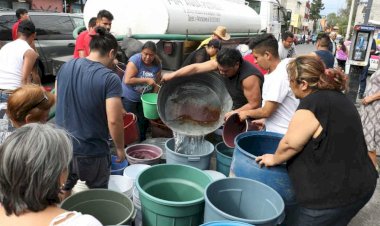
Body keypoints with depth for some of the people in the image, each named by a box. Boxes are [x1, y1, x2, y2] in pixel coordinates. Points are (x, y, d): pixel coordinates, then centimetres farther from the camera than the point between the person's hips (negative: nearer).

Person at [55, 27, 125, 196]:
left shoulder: (66, 67, -2)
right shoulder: (110, 79, -21)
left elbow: (57, 99, 11)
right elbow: (114, 121, -23)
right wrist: (120, 148, -9)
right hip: (91, 152, -5)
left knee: (62, 189, 26)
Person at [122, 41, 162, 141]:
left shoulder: (157, 64, -8)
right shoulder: (135, 60, -23)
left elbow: (157, 83, -1)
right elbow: (127, 80, -30)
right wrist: (146, 80, -31)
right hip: (129, 97, -5)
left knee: (144, 121, 17)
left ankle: (142, 142, 37)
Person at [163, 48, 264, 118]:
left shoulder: (249, 77, -35)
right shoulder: (221, 64, -16)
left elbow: (255, 104, -29)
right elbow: (196, 68, -13)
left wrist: (233, 114, -26)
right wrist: (173, 75, -11)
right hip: (237, 108, 7)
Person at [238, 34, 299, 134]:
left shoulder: (280, 76, -23)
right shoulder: (272, 73, 6)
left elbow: (267, 111, -21)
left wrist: (247, 113, -7)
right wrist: (265, 120, 11)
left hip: (282, 135, -8)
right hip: (274, 131, 8)